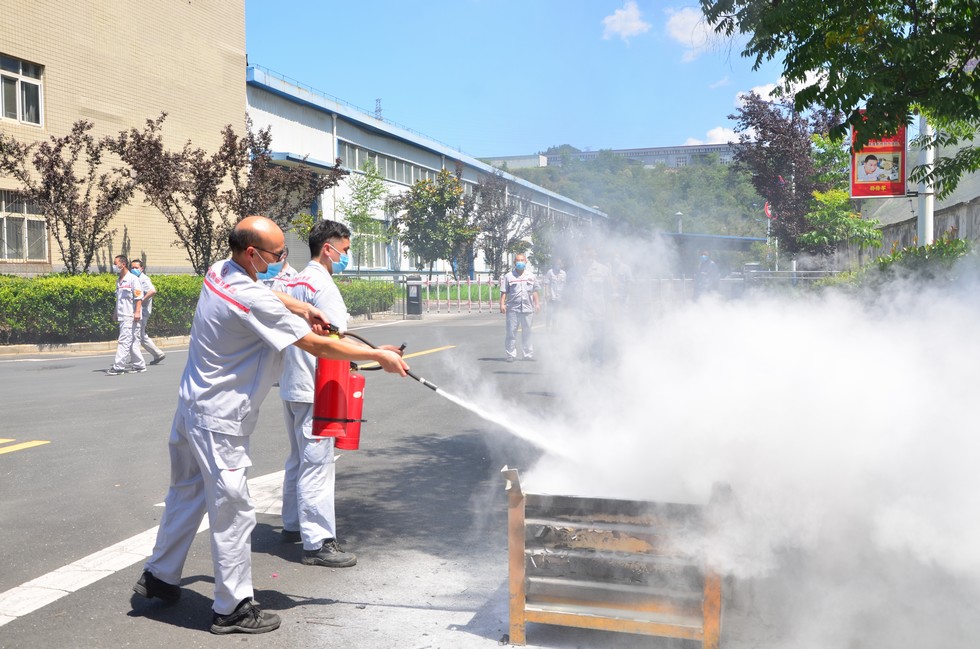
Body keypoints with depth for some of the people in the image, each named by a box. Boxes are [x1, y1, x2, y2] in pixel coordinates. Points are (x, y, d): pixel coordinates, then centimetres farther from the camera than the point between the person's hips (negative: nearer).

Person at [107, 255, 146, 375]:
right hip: (122, 316, 8)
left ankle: (118, 367, -11)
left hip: (130, 317, -8)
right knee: (132, 342, 10)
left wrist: (137, 312, -19)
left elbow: (139, 297, -11)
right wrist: (116, 314, 20)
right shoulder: (118, 281, 17)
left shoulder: (133, 279, -7)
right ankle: (139, 365, 16)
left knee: (124, 341, -11)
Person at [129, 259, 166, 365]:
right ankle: (158, 354, 19)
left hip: (142, 311, -10)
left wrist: (142, 300, -23)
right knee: (142, 337, 13)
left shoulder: (144, 279, -9)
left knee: (136, 336, -9)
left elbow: (153, 291, -26)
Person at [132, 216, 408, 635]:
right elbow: (318, 346, -20)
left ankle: (158, 576, 39)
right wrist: (378, 356, -10)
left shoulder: (219, 272, 2)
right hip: (219, 420, -10)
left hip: (192, 407, 10)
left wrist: (302, 309, 10)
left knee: (187, 494, 24)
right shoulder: (253, 301, -25)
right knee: (232, 513, 0)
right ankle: (233, 609, 12)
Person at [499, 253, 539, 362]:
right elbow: (504, 292, 1)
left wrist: (537, 303, 12)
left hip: (527, 308, 2)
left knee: (527, 332, 8)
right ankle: (511, 355, 4)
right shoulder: (508, 276, 4)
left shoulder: (531, 276, 14)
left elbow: (534, 291, 18)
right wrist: (502, 304, -8)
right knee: (511, 332, -2)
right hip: (513, 309, -2)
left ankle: (528, 354, 15)